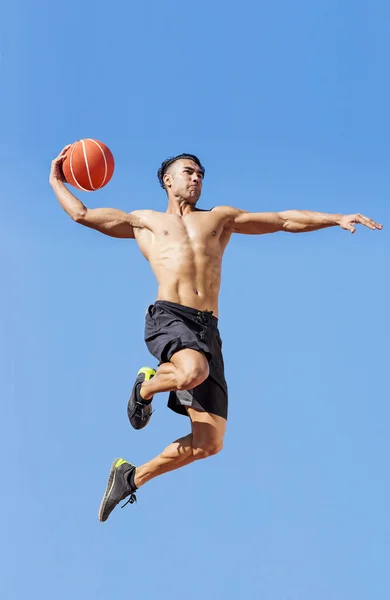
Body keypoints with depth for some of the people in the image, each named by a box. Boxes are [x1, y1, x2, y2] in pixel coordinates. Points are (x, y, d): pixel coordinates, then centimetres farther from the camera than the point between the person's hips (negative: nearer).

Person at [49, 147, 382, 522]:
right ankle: (145, 387, -5)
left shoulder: (221, 218, 26)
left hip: (207, 329, 3)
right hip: (168, 318, -3)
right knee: (193, 371, -41)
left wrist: (337, 218, 13)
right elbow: (82, 214, 24)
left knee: (209, 443, -5)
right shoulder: (144, 221, 23)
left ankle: (132, 477, 17)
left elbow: (284, 220, 21)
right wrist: (56, 181, 28)